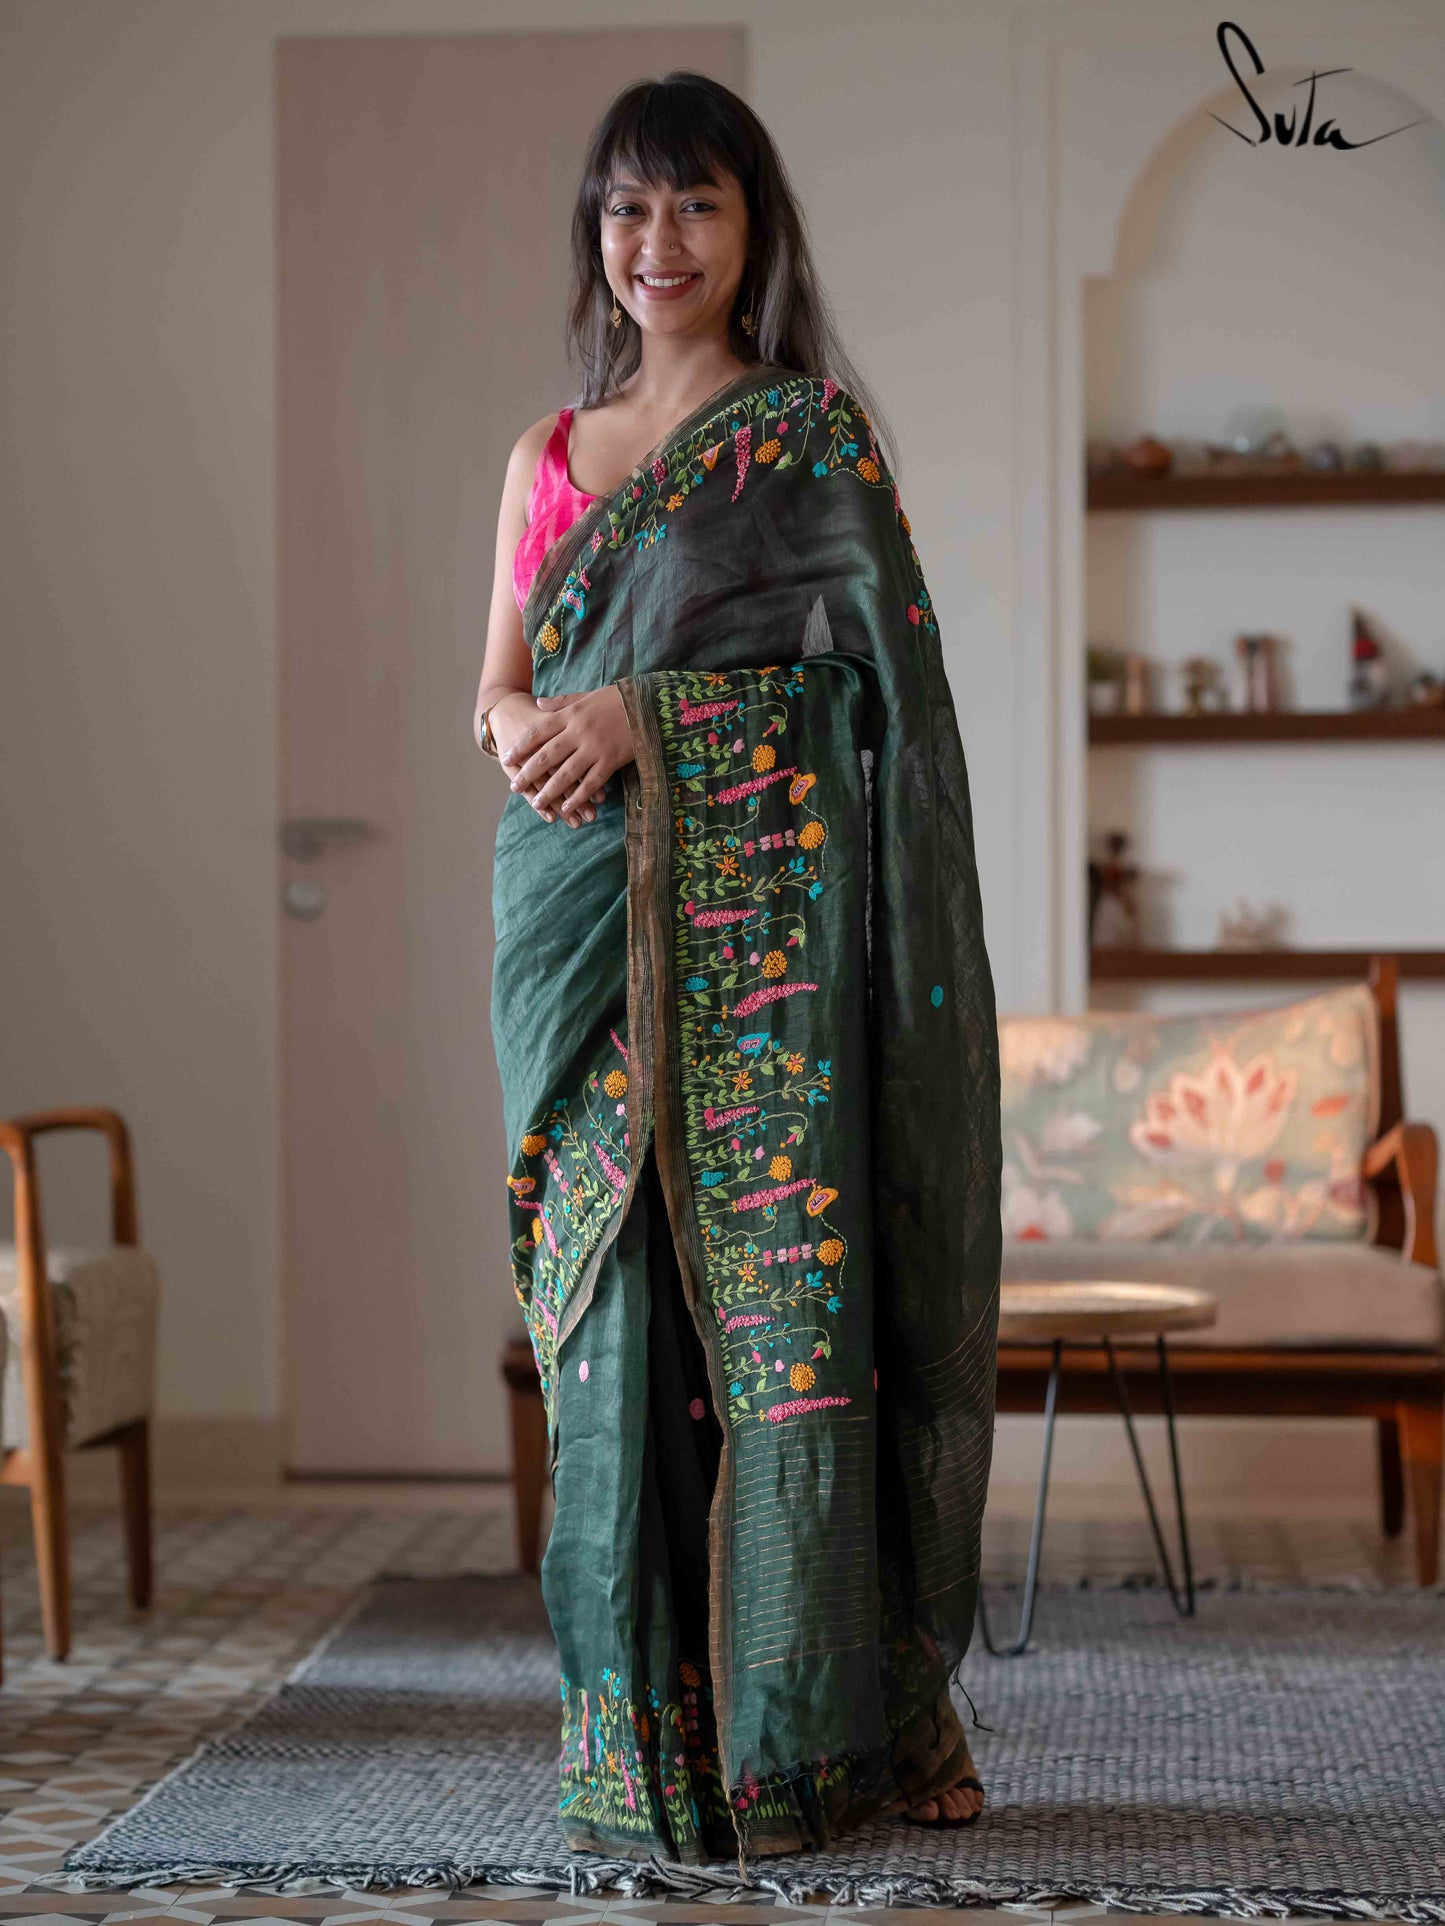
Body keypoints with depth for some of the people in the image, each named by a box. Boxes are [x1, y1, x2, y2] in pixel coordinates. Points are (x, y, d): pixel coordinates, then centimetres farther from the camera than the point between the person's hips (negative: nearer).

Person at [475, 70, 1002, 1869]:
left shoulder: (812, 427, 6)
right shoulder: (547, 453, 20)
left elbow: (849, 646, -5)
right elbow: (497, 682, 17)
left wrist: (636, 709, -13)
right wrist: (519, 728, -7)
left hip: (761, 905, -4)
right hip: (583, 925, 4)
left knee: (775, 1284, -8)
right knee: (610, 1292, 1)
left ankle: (796, 1726, -1)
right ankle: (637, 1724, 7)